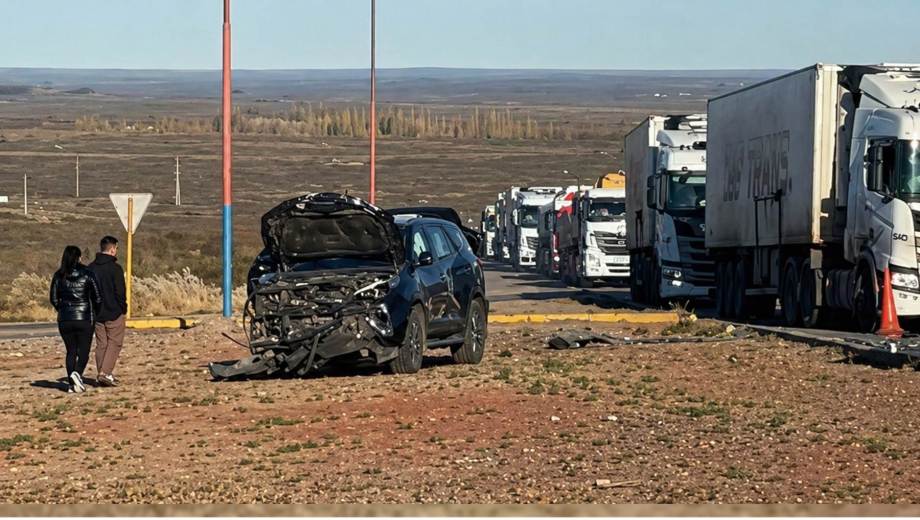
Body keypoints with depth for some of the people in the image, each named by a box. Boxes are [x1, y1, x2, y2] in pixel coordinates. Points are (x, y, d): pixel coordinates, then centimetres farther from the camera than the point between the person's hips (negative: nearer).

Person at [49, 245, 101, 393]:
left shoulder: (58, 276, 0)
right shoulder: (87, 274, -6)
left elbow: (54, 299, 4)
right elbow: (97, 298, -3)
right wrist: (96, 313, 16)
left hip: (65, 319, 3)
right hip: (84, 318, -2)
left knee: (71, 351, 11)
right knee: (84, 351, 5)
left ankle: (72, 384, 6)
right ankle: (77, 373, -22)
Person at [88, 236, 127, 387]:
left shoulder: (91, 268, 6)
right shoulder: (115, 268, -14)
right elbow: (120, 292, -15)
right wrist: (123, 308, -1)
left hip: (97, 313, 6)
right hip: (114, 313, -6)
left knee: (101, 344, 12)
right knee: (114, 343, 2)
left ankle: (100, 374, 11)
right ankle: (106, 373, -9)